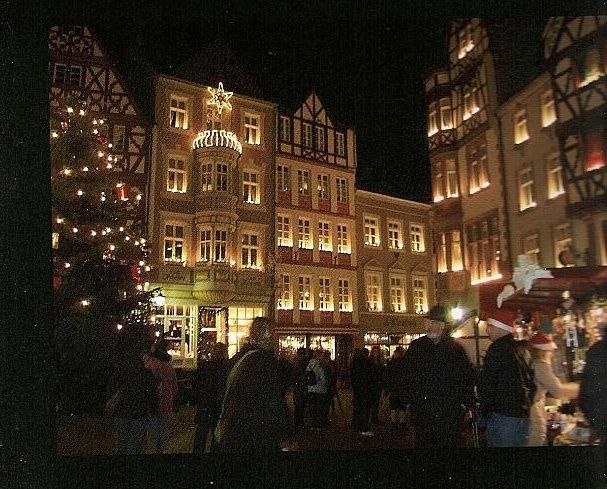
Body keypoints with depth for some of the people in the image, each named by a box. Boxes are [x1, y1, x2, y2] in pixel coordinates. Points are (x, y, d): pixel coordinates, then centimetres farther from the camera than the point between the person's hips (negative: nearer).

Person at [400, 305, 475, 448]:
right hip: (421, 413, 1)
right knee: (423, 443, 5)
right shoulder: (416, 347, 5)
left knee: (450, 443, 4)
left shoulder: (456, 348, 4)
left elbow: (468, 377, 9)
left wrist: (465, 403, 2)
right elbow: (405, 376, 8)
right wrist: (409, 402, 2)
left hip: (451, 414, -1)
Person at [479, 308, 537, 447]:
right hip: (523, 415, 8)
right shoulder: (522, 349, 14)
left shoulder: (498, 348, -12)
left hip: (503, 415, -8)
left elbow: (486, 382, -14)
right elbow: (531, 383, 19)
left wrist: (485, 410, -2)